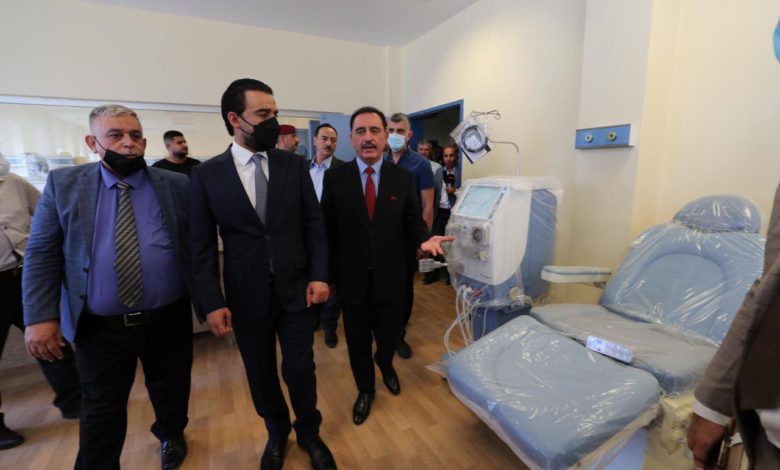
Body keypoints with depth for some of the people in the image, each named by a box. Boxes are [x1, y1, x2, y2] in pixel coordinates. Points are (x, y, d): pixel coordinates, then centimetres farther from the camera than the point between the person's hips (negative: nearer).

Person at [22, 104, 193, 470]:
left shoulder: (177, 186, -4)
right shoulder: (63, 184, -1)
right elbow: (41, 255, -1)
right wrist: (41, 316, -8)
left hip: (168, 319, 1)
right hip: (100, 327, 0)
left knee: (171, 388, 21)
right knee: (100, 412, 14)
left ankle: (171, 435, 49)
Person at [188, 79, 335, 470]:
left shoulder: (295, 165, 0)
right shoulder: (207, 174, -3)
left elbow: (314, 224, 1)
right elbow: (201, 246, -1)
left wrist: (319, 275, -7)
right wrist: (211, 302, -6)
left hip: (296, 288, 0)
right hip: (246, 295, 1)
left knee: (300, 369, 8)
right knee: (261, 373, 16)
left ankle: (309, 433, 38)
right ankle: (277, 432, 45)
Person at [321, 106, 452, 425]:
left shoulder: (403, 178, -2)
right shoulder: (334, 178, -6)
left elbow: (413, 220, 1)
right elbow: (327, 230, -3)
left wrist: (424, 239, -21)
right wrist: (327, 276, -1)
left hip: (389, 276, 1)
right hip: (352, 278, -1)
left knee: (391, 333, 18)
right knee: (358, 340, 16)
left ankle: (385, 364, 56)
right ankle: (365, 389, 44)